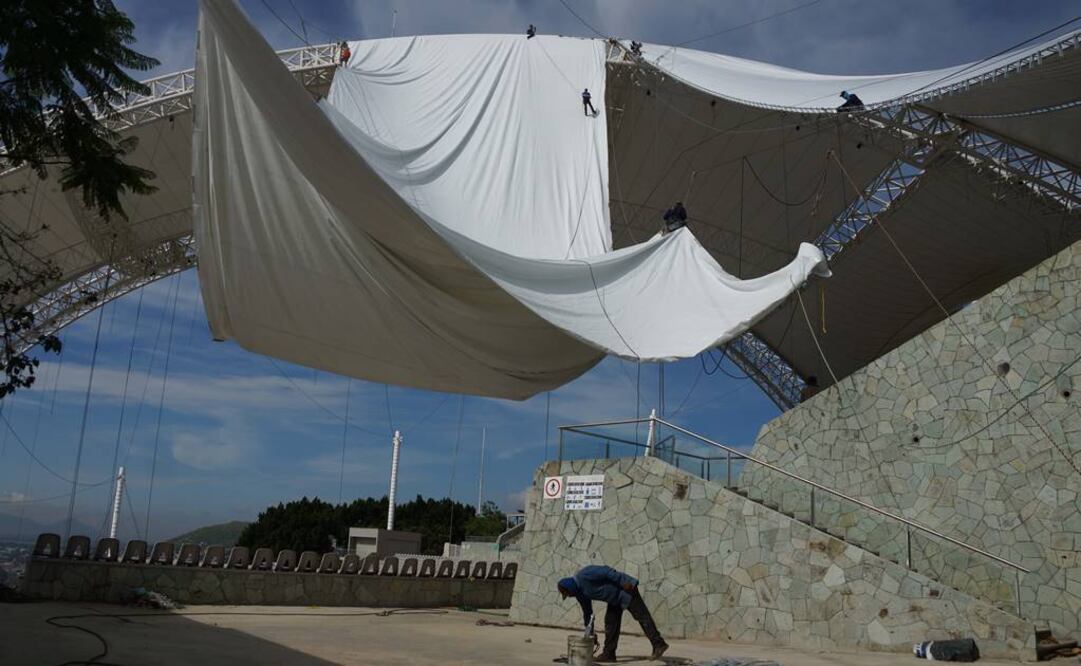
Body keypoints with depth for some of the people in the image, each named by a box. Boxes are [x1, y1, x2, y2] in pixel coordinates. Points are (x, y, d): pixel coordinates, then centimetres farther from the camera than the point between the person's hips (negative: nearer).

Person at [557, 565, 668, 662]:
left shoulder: (584, 576, -22)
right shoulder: (579, 593, 8)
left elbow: (606, 571, -25)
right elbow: (587, 611, 17)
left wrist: (624, 583, -26)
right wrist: (589, 632, 20)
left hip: (625, 589, -10)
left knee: (642, 616, -9)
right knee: (610, 622, 6)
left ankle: (659, 645, -10)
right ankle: (608, 654, 9)